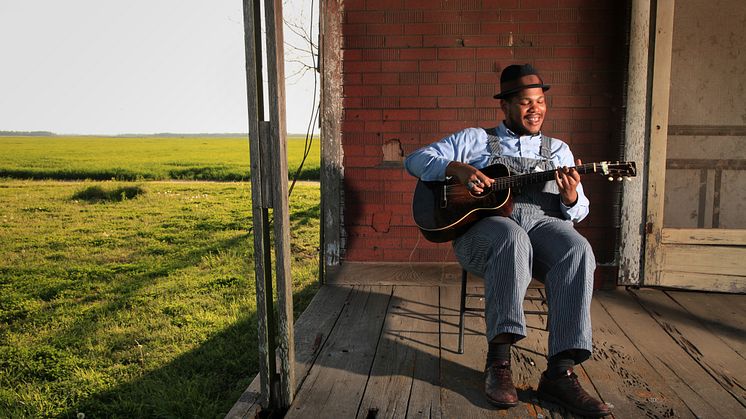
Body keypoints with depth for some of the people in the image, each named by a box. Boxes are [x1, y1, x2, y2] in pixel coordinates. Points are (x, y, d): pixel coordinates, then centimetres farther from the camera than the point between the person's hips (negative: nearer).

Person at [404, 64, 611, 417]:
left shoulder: (558, 150, 25)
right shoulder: (475, 140, 17)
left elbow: (578, 212, 19)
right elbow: (416, 160, 8)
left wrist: (571, 197, -6)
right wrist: (457, 168, -10)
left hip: (543, 223, 3)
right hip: (483, 224, -3)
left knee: (578, 250, -32)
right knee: (513, 239, -40)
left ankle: (559, 374, -34)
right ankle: (498, 360, -33)